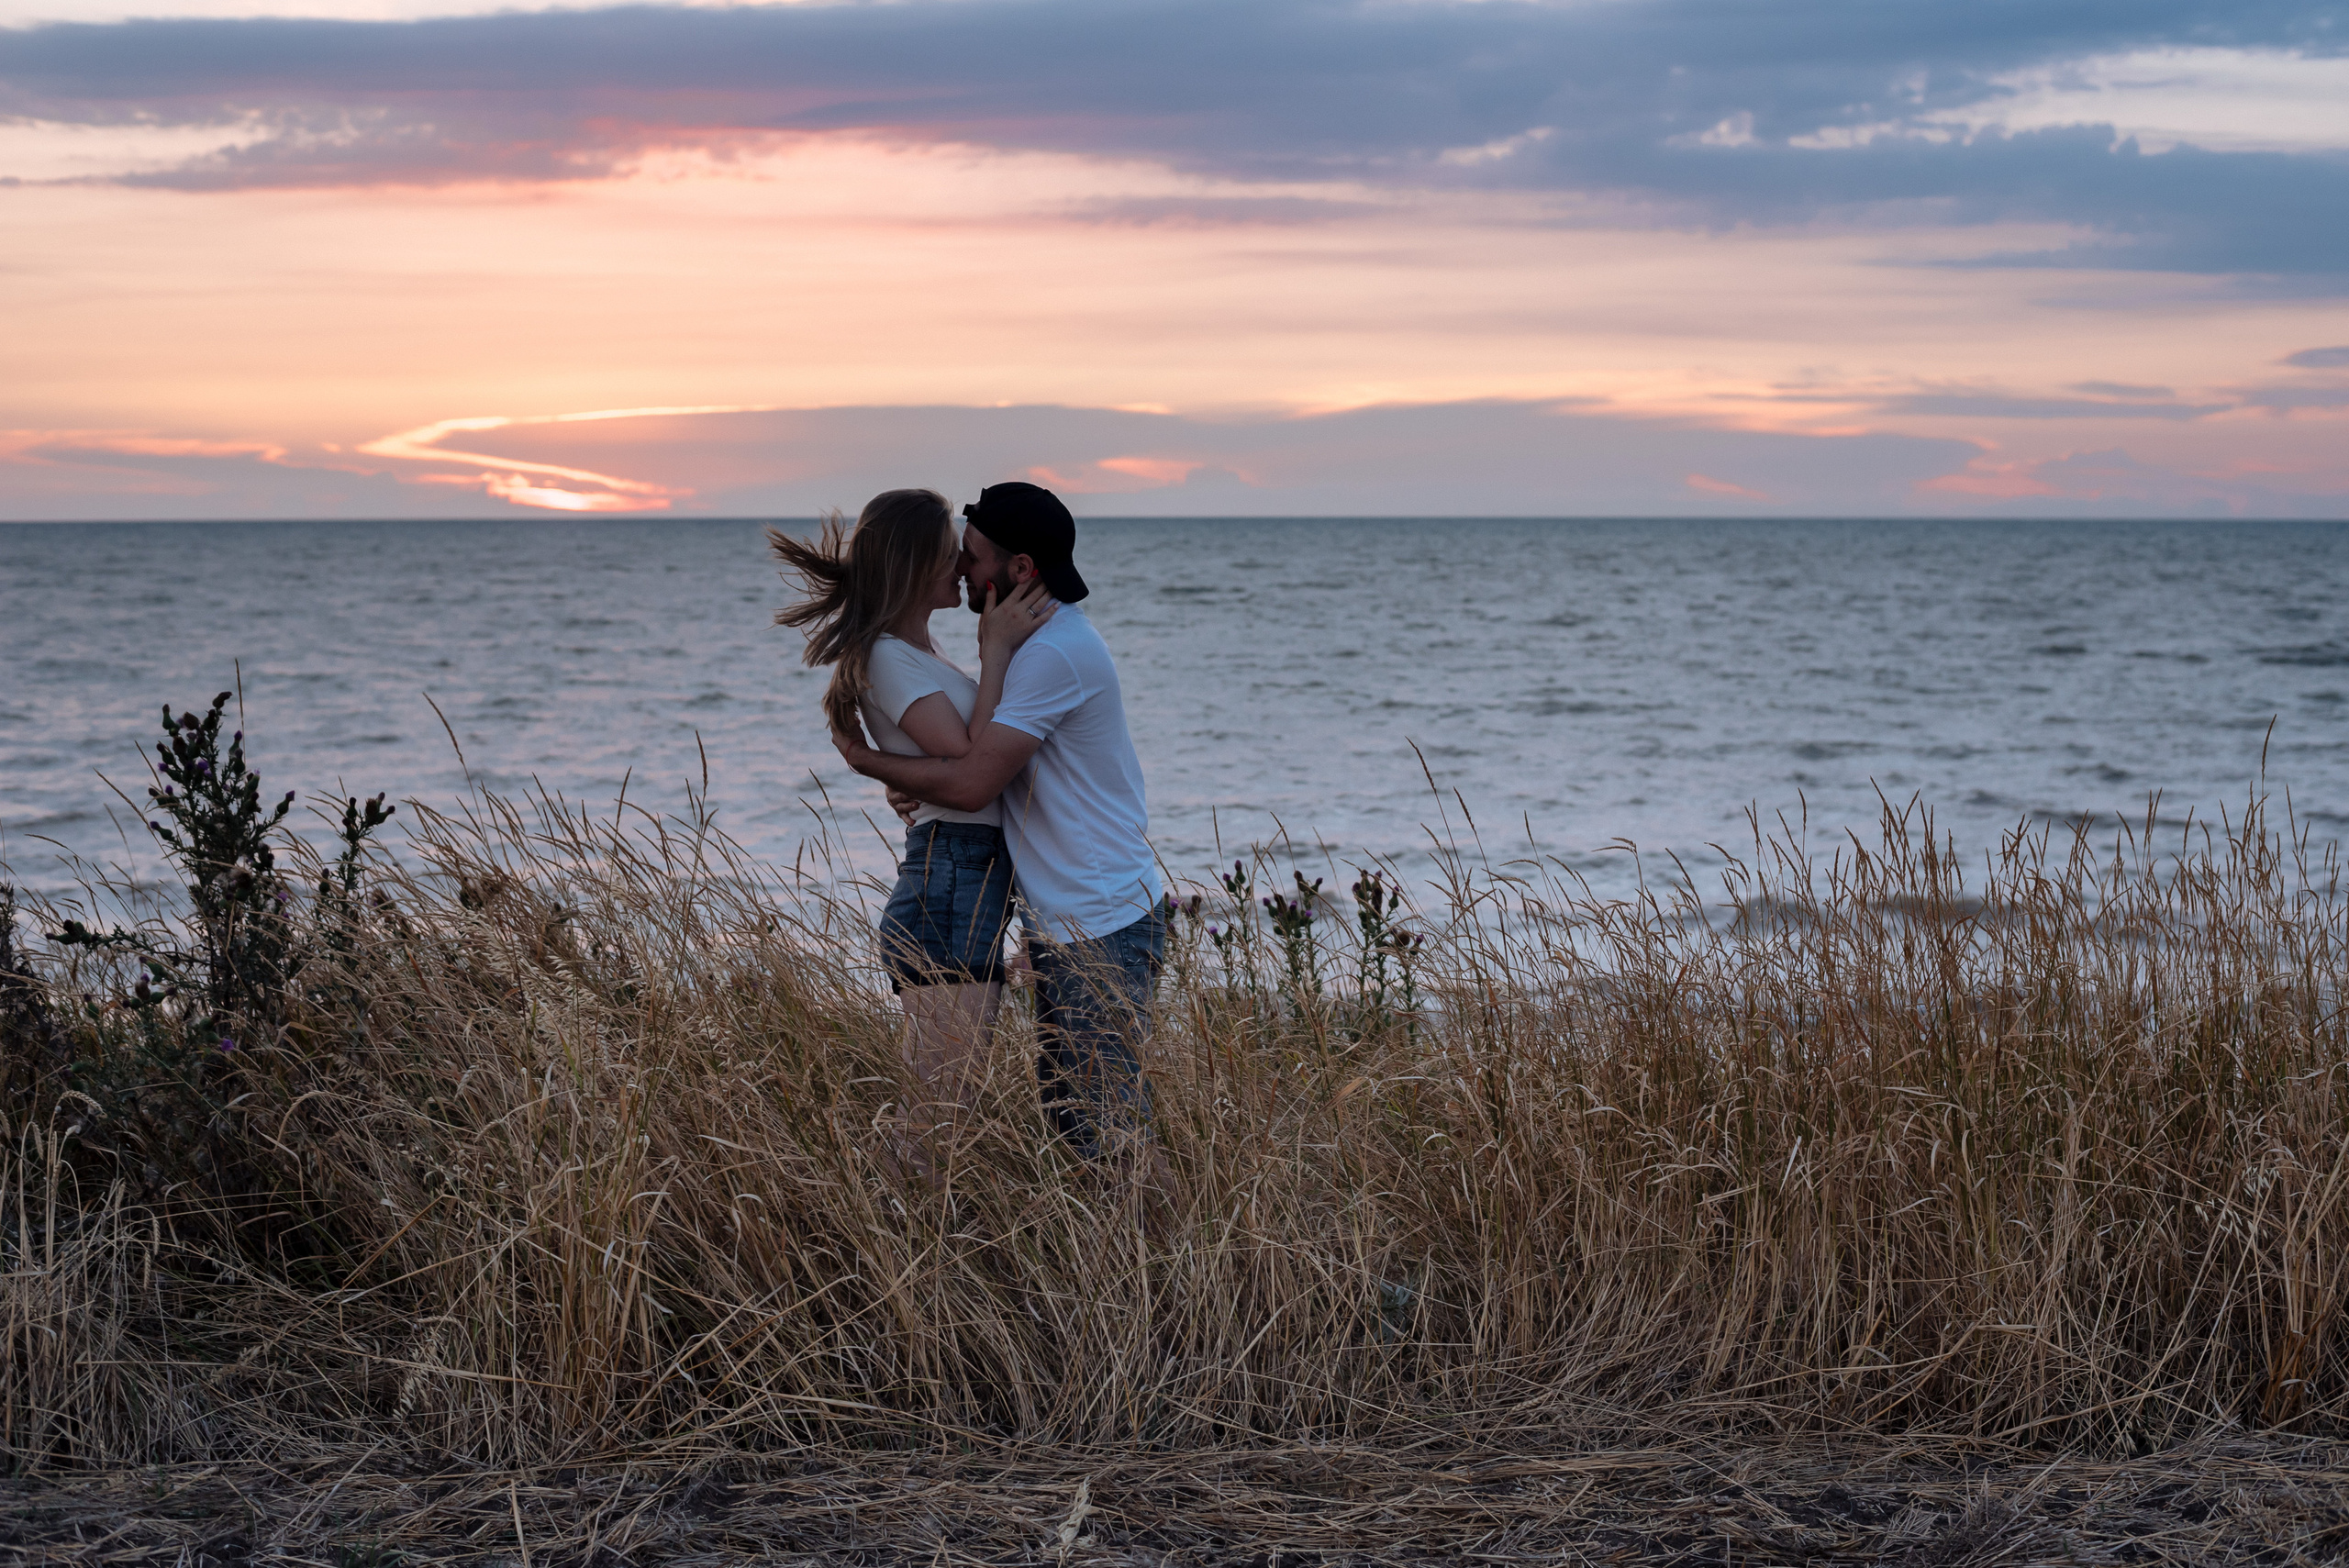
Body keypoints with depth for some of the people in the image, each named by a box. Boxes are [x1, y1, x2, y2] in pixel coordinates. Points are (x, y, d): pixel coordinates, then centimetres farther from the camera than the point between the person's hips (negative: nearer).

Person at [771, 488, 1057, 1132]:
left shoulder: (917, 653, 21)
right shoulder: (890, 657, -10)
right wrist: (996, 651, -15)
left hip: (960, 892, 10)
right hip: (949, 894, -10)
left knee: (930, 1111, 9)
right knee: (942, 1111, -12)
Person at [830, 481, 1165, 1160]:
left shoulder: (1053, 654, -20)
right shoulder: (1051, 639, 14)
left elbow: (971, 783, -22)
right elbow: (994, 765, 21)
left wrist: (866, 760, -6)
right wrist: (915, 786, 1)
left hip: (1102, 929, -10)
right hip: (1064, 925, 10)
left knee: (1106, 1118, -7)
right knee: (1063, 1103, 14)